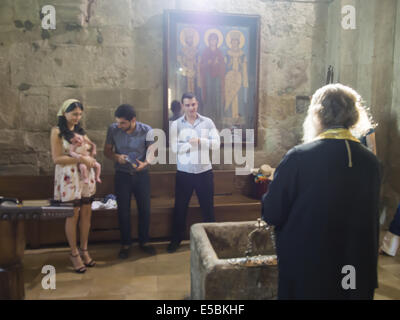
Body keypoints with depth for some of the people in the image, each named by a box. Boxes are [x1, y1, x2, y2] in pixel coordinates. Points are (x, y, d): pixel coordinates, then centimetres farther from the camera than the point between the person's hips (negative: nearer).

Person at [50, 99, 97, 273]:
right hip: (69, 177, -5)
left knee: (86, 213, 7)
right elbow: (56, 158, -11)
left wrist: (90, 158, -2)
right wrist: (80, 159, -18)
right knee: (73, 215, 0)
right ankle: (74, 254, 15)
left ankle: (84, 250, 21)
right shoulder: (57, 131, -5)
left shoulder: (80, 130, 13)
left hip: (86, 175, 6)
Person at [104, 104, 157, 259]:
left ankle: (143, 241, 27)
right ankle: (125, 244, 24)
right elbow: (107, 150, 1)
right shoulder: (113, 129, -9)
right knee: (123, 211, 6)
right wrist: (116, 157, -21)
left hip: (141, 175, 0)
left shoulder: (146, 130, -12)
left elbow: (151, 153, -6)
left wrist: (145, 163, -27)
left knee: (145, 210, 6)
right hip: (122, 175, 0)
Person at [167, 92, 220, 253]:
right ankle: (176, 239, 29)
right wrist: (192, 143, -16)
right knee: (180, 208, 11)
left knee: (208, 208, 12)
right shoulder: (176, 125, -2)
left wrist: (199, 140, -19)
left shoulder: (207, 122, 0)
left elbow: (216, 144, -8)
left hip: (205, 172, 1)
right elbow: (175, 148, -14)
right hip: (184, 173, 0)